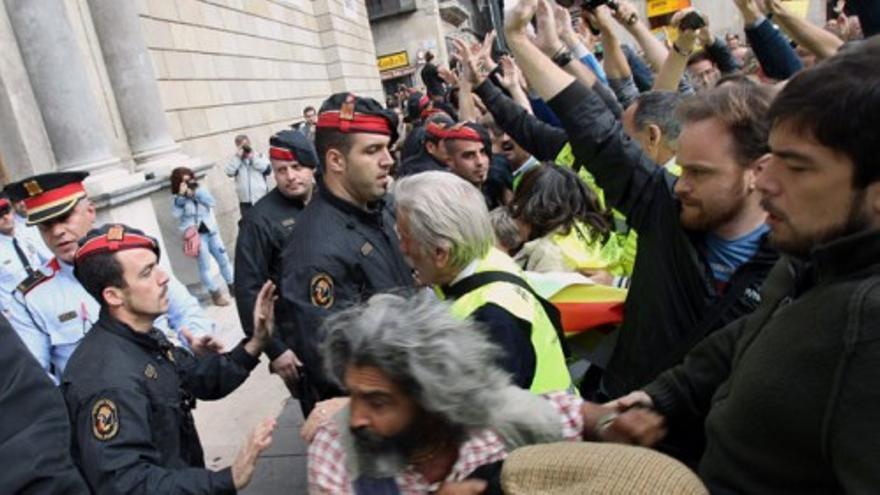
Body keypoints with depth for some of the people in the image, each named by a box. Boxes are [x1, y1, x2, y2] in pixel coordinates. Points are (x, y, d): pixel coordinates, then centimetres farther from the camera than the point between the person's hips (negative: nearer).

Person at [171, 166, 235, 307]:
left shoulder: (200, 189, 6)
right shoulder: (177, 198, -2)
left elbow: (212, 202, -9)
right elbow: (176, 213, -20)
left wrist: (196, 193, -17)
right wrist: (182, 195, -22)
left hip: (211, 231, 4)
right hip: (195, 235, -4)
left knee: (224, 259, 9)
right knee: (205, 266, -5)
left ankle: (233, 286, 24)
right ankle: (215, 294, 5)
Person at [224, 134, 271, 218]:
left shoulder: (259, 156, 7)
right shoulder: (235, 160, 10)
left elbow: (266, 168, -11)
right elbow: (229, 172, -8)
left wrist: (253, 157, -9)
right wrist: (237, 157, -8)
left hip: (262, 199, -1)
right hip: (245, 201, 1)